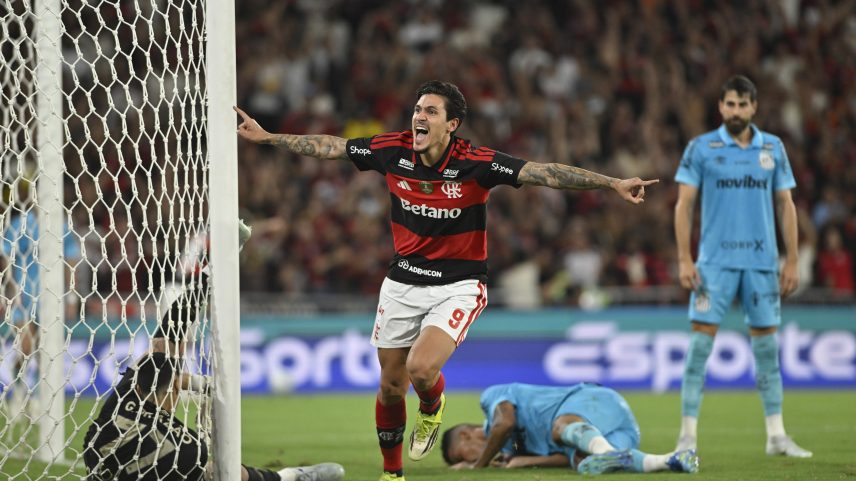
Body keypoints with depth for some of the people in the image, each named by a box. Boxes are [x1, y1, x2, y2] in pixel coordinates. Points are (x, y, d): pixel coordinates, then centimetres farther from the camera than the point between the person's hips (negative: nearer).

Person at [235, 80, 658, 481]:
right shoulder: (392, 150, -9)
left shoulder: (475, 163, -19)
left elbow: (544, 173, -23)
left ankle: (432, 408, 13)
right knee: (391, 386, 9)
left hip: (457, 286, -4)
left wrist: (612, 184, -30)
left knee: (421, 369, -24)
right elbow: (330, 147, 2)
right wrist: (267, 138, 3)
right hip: (403, 282, 4)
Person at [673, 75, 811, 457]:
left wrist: (792, 261, 5)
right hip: (715, 262, -2)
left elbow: (785, 205, 11)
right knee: (700, 343, -7)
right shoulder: (701, 148, 0)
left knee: (767, 346, 5)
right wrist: (684, 259, -9)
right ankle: (688, 434, -4)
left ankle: (776, 436, 11)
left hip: (762, 262, 2)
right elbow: (684, 203, -1)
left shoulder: (773, 149, 8)